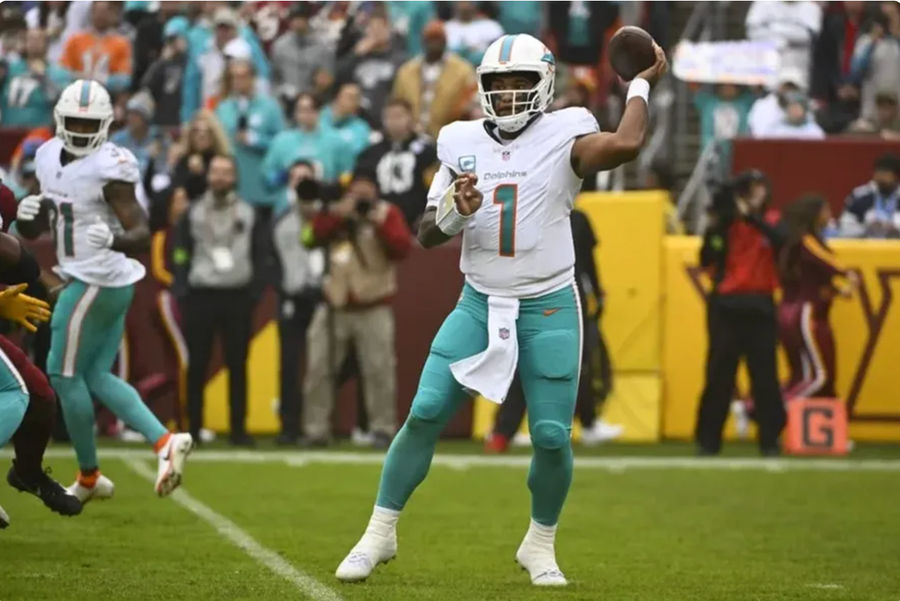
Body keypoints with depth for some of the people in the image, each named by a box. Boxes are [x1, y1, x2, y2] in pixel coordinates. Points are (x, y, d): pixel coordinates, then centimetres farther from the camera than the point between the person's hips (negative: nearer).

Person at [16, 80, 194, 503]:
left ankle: (89, 478, 13)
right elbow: (31, 231, 15)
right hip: (99, 283, 9)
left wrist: (115, 240, -40)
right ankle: (165, 442, 1)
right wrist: (27, 215, -8)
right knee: (96, 377, 10)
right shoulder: (50, 158, 8)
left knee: (64, 374, 1)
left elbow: (142, 233, -19)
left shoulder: (108, 168, -18)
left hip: (96, 283, -9)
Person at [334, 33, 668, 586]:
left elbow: (625, 145, -29)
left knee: (552, 436, -4)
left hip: (548, 310, -2)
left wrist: (642, 84, -14)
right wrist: (454, 211, -15)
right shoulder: (462, 144, 4)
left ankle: (540, 546, 20)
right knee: (425, 415, -7)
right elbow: (426, 235, 7)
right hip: (479, 305, 2)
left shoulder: (563, 136, -7)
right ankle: (380, 534, 6)